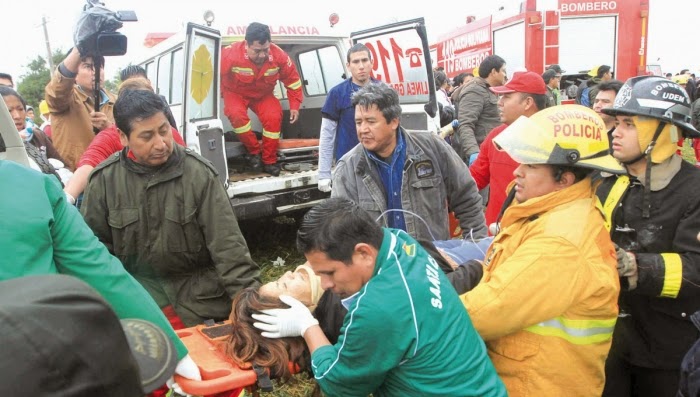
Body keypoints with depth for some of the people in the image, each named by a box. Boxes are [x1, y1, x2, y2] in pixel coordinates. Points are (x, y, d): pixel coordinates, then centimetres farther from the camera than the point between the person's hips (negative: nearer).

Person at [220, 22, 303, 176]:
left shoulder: (278, 55, -23)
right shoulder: (231, 54, -33)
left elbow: (292, 79, -8)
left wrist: (294, 106, -7)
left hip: (263, 94, 2)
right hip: (236, 93, -2)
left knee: (274, 117, -23)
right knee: (237, 114, -32)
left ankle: (269, 161, -6)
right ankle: (254, 152, -10)